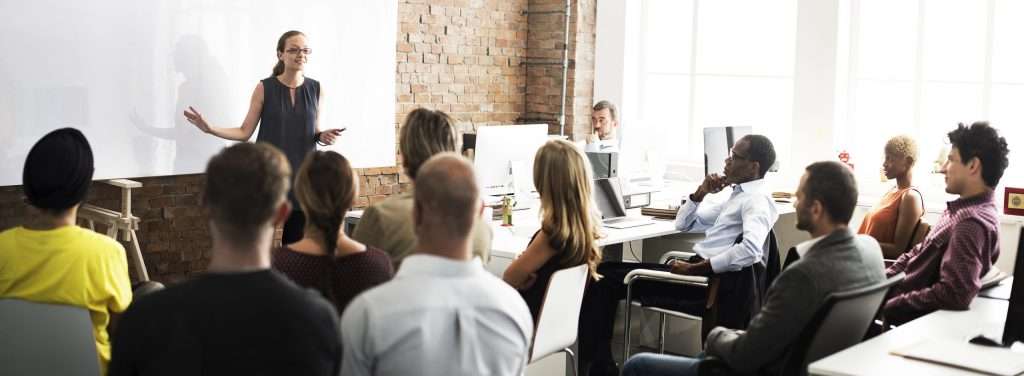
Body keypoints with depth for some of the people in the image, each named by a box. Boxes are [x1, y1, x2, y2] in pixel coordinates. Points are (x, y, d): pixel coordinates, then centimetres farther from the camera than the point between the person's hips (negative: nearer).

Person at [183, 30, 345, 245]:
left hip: (302, 173, 2)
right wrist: (210, 129, -13)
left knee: (297, 240, 5)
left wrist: (324, 137, -8)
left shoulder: (316, 89, 3)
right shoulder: (264, 88, -3)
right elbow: (245, 132, -1)